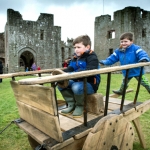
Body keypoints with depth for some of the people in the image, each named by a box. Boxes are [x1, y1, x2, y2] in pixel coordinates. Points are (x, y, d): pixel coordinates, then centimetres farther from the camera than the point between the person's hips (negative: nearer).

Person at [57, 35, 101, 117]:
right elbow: (69, 69, 3)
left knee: (76, 87, -37)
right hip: (78, 82, 8)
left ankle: (80, 106, -6)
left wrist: (70, 75, -38)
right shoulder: (75, 58, 11)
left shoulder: (92, 58, -15)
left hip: (90, 84, -8)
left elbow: (88, 72, -31)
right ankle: (71, 104, 5)